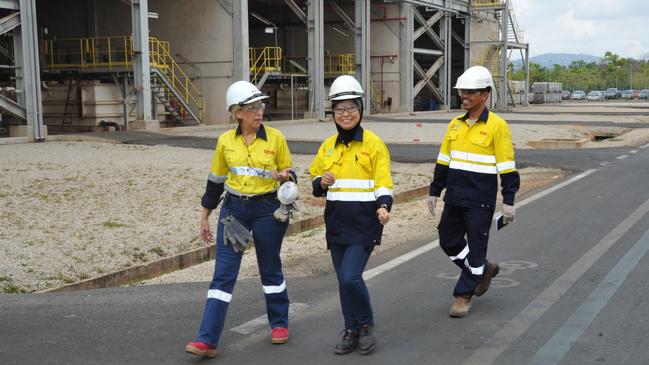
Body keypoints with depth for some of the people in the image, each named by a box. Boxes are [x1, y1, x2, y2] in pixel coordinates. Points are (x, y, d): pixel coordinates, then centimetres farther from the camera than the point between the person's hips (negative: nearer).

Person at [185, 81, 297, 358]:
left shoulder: (275, 138, -4)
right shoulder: (225, 141, 1)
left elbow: (290, 174, 5)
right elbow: (215, 180, 11)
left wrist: (286, 177, -20)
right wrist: (205, 216, 14)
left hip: (267, 210, -1)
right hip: (233, 209, 1)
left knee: (270, 269, 12)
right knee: (223, 273, -3)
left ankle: (279, 324, 33)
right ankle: (207, 340, -2)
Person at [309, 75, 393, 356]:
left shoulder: (373, 143, -6)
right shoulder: (328, 146, 9)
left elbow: (383, 182, -10)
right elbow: (315, 177, 18)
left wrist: (383, 206, -28)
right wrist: (321, 183, -5)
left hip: (364, 223, -5)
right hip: (337, 222, 5)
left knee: (351, 278, -14)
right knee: (344, 281, 11)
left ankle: (366, 325, 11)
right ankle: (351, 332, 26)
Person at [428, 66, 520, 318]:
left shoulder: (497, 126, -10)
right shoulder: (455, 125, 8)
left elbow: (507, 167, -9)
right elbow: (443, 162, 15)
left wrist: (508, 201, -11)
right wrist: (434, 191, 14)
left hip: (480, 201, -6)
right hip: (454, 198, 7)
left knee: (476, 247, 2)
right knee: (449, 242, 13)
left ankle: (463, 296, 15)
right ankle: (485, 269, 35)